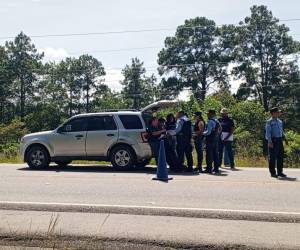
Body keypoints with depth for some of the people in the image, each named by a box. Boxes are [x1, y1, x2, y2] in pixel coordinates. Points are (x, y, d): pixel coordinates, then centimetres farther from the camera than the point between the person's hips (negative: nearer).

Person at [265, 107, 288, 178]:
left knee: (280, 157, 8)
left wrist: (285, 138, 12)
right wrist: (270, 142, -18)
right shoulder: (269, 122, -5)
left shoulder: (280, 121, 16)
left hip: (280, 140, 7)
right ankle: (273, 173, 5)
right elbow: (268, 132, -10)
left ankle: (280, 172, 17)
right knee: (272, 157, -2)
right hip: (273, 141, -7)